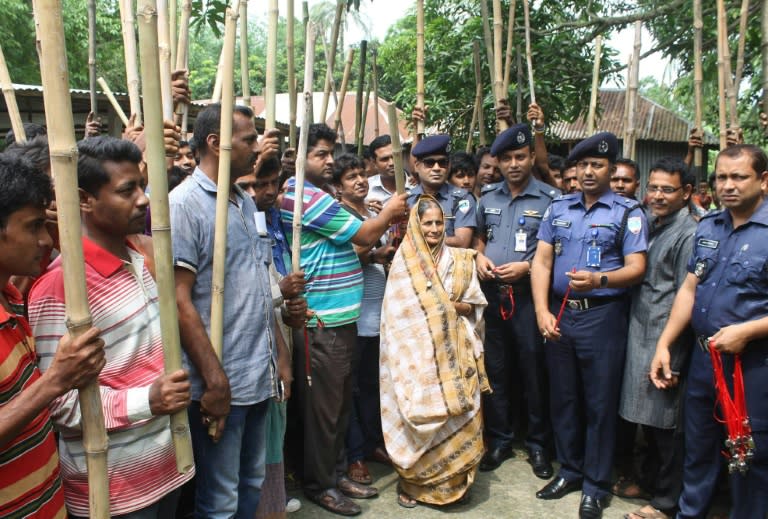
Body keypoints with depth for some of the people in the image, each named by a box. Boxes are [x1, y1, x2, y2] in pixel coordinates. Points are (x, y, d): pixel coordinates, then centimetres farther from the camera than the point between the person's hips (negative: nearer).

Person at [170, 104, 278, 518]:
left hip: (260, 375, 8)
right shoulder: (184, 204, -12)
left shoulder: (246, 202, 12)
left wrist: (278, 357, 14)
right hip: (221, 382, -7)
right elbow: (178, 299, -17)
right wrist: (214, 379, -18)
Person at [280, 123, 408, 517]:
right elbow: (364, 236, -12)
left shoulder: (316, 195, 17)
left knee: (341, 401, 18)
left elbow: (353, 240, 18)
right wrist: (388, 213, 6)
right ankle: (319, 484, 18)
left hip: (341, 317, 10)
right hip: (324, 320, -10)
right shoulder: (308, 197, -15)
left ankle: (337, 473, 31)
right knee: (323, 405, 3)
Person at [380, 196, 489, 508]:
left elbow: (473, 306, 6)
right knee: (419, 413, -1)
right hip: (417, 351, -2)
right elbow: (398, 310, -5)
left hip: (455, 351, 3)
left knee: (457, 416, 4)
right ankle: (412, 481, 17)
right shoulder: (404, 261, 0)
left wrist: (448, 305, -11)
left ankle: (455, 479, 22)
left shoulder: (460, 260, 9)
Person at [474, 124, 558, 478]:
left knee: (533, 369, 3)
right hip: (491, 293, 4)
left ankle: (538, 444, 20)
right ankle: (499, 439, 25)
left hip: (528, 294, -4)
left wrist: (526, 266, -16)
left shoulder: (549, 198, -4)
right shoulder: (488, 198, 11)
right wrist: (480, 257, 2)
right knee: (495, 369, 11)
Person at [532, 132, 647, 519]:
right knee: (562, 396, 13)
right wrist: (542, 310, -8)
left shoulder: (628, 212, -2)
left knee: (599, 402, 4)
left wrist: (599, 279, -29)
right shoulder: (558, 208, 9)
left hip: (602, 316, -4)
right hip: (559, 313, 4)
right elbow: (542, 261, 4)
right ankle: (570, 470, 31)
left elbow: (636, 268, -10)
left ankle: (595, 485, 20)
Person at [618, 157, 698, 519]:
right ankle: (649, 479, 35)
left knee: (664, 421, 3)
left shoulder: (688, 233, -11)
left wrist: (669, 352, -16)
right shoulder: (651, 227, 14)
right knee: (647, 417, 18)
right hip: (640, 335, 8)